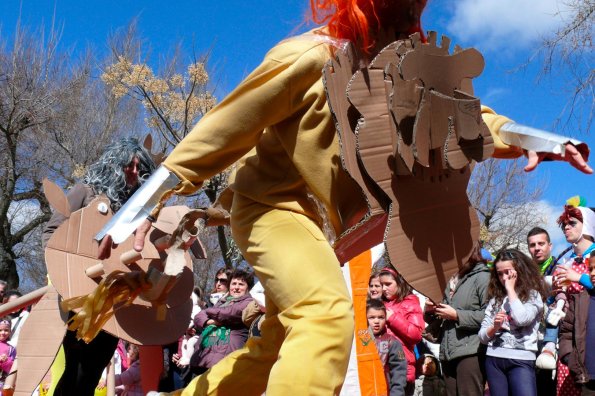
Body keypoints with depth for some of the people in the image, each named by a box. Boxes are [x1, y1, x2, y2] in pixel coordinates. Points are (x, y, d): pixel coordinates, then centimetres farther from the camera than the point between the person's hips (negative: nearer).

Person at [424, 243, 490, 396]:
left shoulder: (482, 277, -4)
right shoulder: (451, 280, 18)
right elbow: (439, 320, 24)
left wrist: (456, 315, -14)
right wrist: (430, 311, 3)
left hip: (470, 353, -7)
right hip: (448, 353, 7)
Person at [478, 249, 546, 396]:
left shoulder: (533, 295, 2)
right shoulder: (495, 299, 12)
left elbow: (521, 319, -19)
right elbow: (482, 336, 11)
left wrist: (510, 289, -7)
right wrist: (494, 326, -12)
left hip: (521, 360, -4)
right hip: (494, 359, 4)